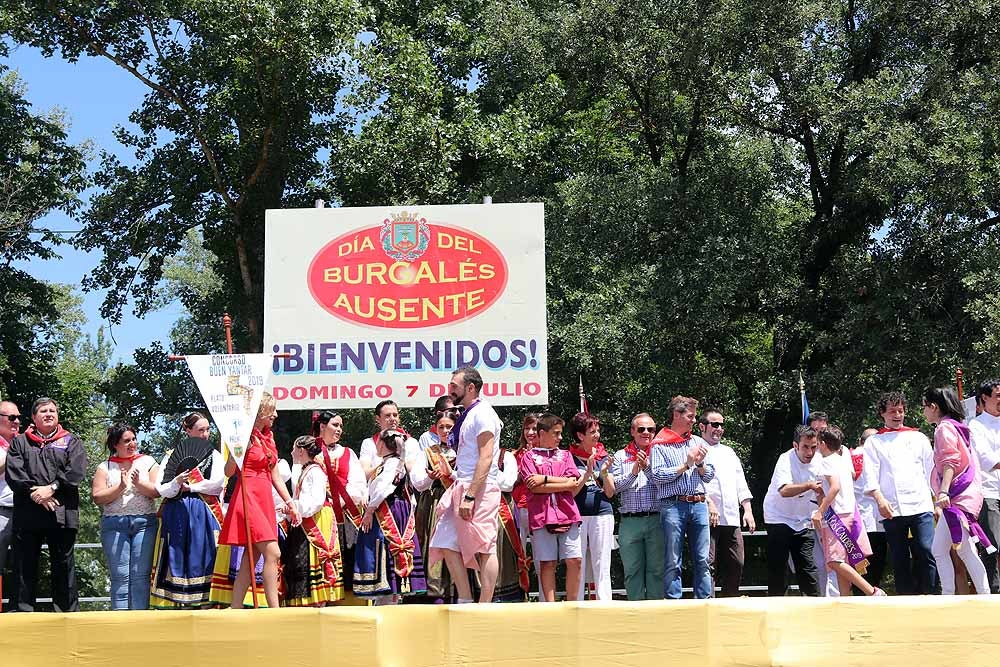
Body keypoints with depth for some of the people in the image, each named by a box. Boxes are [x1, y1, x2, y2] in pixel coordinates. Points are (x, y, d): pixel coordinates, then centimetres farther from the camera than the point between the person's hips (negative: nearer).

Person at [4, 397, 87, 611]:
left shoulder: (71, 441, 14)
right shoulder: (19, 442, 16)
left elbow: (76, 470, -2)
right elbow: (13, 472, 1)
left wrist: (52, 488, -13)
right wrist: (34, 493, -13)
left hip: (62, 513, -1)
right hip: (27, 513, 1)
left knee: (64, 566, 2)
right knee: (24, 566, 0)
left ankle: (68, 612, 5)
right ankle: (21, 612, 4)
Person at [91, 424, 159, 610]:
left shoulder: (148, 462, 13)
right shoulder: (105, 467, 12)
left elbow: (157, 491, 2)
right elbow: (97, 497, 0)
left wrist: (138, 483, -12)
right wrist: (121, 486, -11)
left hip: (144, 522, 0)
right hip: (114, 524, 0)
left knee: (141, 575, -5)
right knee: (120, 576, -4)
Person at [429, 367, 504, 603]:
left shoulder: (482, 413, -10)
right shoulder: (467, 415, 19)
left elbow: (486, 458, -18)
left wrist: (470, 496, -23)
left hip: (479, 488, -10)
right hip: (461, 487, 10)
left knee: (484, 548, -6)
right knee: (447, 544, 6)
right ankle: (465, 601, 10)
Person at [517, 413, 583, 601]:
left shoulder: (565, 455, 18)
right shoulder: (529, 456, 9)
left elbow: (573, 483, 3)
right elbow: (534, 487, -5)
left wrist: (545, 479, -4)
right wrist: (562, 484, -5)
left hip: (567, 514, 3)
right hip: (542, 516, -2)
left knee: (575, 561, -4)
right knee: (547, 564, -2)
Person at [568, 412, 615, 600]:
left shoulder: (603, 456, 10)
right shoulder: (570, 457, 1)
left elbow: (610, 493, 9)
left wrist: (604, 474, -9)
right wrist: (588, 472, -14)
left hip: (602, 515, 2)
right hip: (577, 516, -2)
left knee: (602, 568, 2)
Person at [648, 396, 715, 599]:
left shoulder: (698, 442, 17)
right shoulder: (660, 444, 2)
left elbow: (709, 476, 17)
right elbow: (656, 475, -10)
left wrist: (700, 464, -3)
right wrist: (685, 465, -7)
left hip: (698, 504, 4)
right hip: (673, 505, -4)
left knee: (702, 560, 3)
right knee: (672, 562, -1)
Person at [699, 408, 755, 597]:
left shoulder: (728, 452, 25)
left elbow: (741, 484, 24)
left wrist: (748, 510, 14)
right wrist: (709, 502, -22)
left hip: (731, 518, 7)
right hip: (707, 518, -7)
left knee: (735, 565, 7)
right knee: (708, 565, -10)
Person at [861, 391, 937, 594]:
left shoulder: (918, 438, 17)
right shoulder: (874, 442, 13)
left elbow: (931, 470, 15)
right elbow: (870, 475, 3)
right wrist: (879, 499, -12)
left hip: (921, 504, 0)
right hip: (892, 509, 0)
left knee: (926, 552, -12)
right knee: (899, 558, 1)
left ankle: (926, 595, -4)